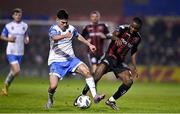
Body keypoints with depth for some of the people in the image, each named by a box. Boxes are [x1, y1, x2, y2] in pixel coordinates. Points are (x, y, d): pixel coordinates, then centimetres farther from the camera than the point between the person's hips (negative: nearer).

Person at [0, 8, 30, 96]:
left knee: (13, 71, 10)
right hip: (11, 52, -4)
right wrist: (8, 39, -16)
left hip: (20, 52, 4)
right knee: (17, 70, -17)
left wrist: (27, 39, -4)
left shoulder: (25, 26, 5)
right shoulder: (8, 26, -4)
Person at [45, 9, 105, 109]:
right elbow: (54, 38, -39)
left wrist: (89, 44, 21)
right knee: (53, 86, -18)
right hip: (56, 61, -4)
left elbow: (78, 36, 25)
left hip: (70, 59, 4)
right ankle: (50, 99, 17)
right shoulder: (53, 29, -14)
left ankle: (95, 96, -17)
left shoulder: (71, 28, 2)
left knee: (86, 71, -19)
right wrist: (65, 35, -58)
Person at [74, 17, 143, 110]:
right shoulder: (123, 28, -12)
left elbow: (133, 52, 20)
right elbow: (113, 35, -33)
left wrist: (134, 67, 12)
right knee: (97, 76, -26)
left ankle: (111, 100, 3)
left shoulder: (137, 38, 4)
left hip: (120, 62, 5)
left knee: (129, 82, -13)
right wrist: (117, 39, -57)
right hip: (110, 57, -5)